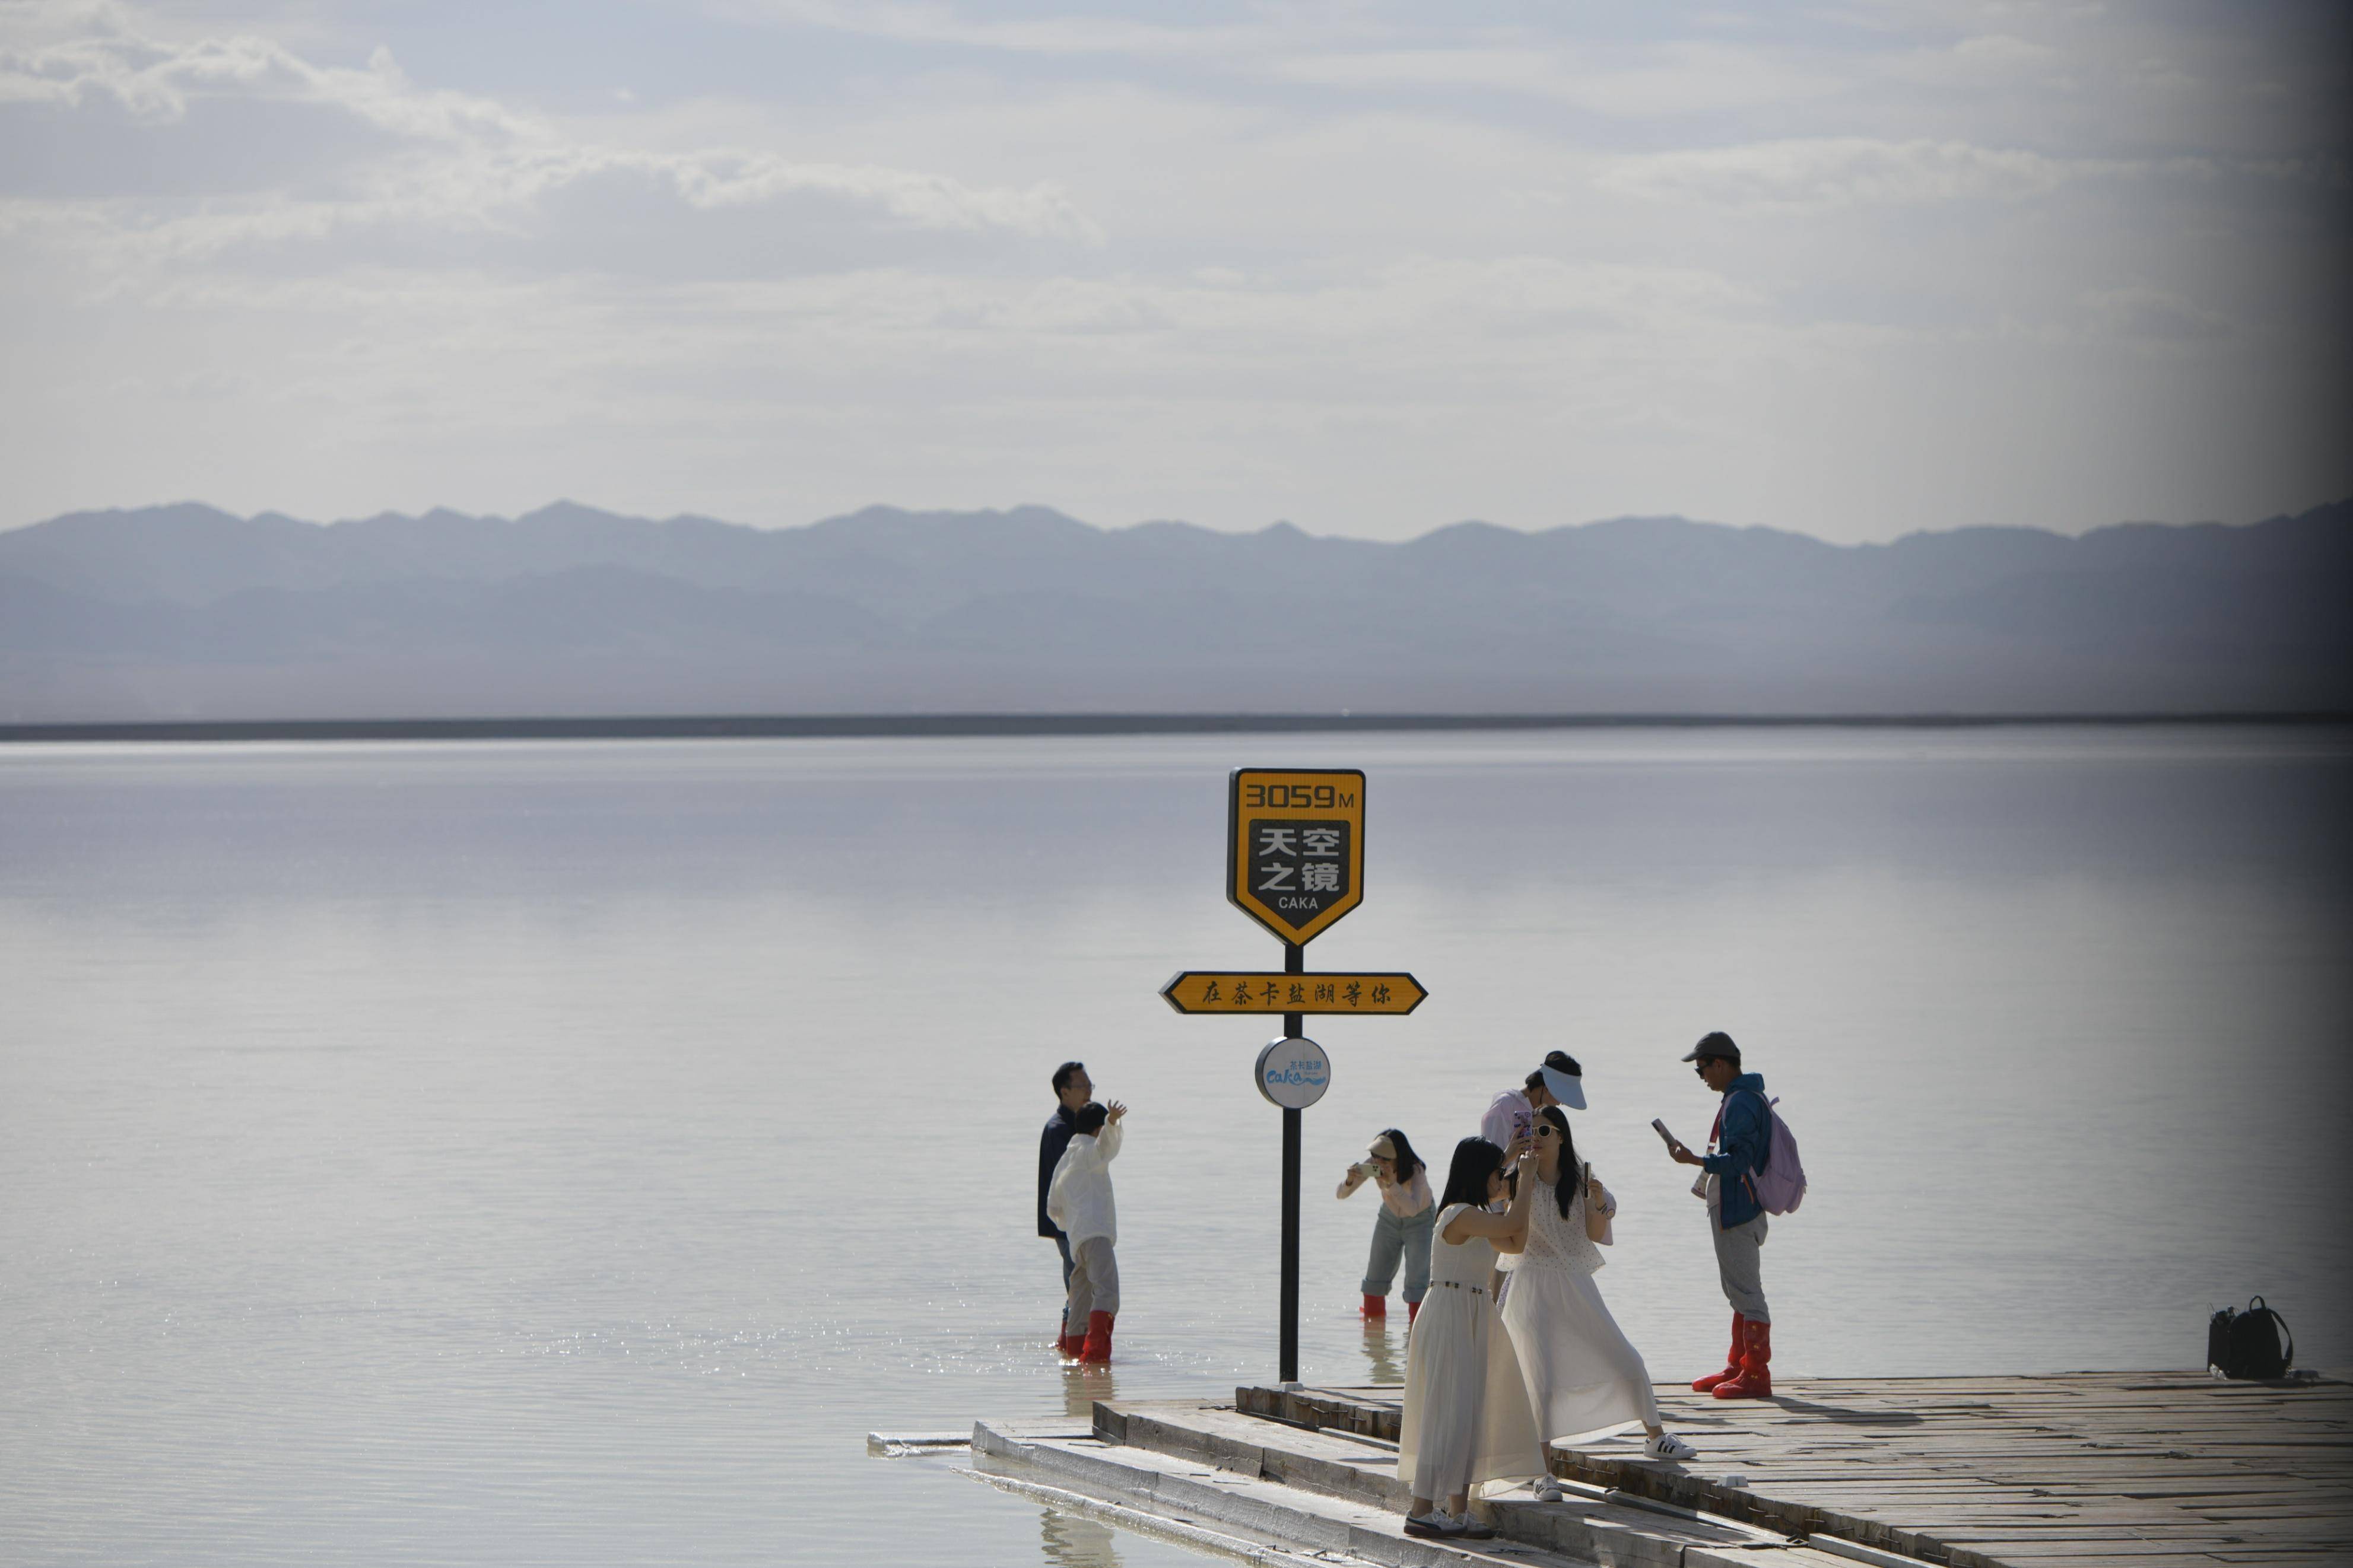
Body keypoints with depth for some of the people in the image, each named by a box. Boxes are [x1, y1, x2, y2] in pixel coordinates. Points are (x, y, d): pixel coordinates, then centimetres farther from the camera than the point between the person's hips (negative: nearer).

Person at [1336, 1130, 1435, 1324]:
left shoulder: (1416, 1171, -33)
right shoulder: (1373, 1164, -22)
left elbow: (1413, 1209, -47)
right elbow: (1341, 1194, -19)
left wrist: (1392, 1183, -57)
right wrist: (1350, 1180, -42)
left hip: (1420, 1220, -4)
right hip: (1389, 1218, 4)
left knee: (1417, 1281, -14)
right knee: (1375, 1278, 4)